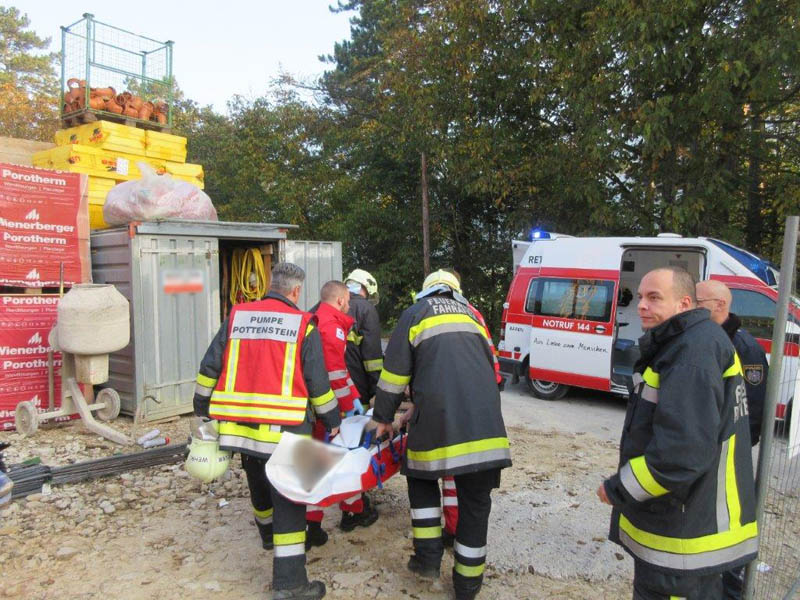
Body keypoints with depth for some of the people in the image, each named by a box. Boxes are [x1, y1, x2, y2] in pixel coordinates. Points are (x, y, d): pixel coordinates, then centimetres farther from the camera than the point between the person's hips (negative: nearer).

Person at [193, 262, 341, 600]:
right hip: (283, 430, -5)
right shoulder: (303, 325, -3)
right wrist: (332, 421, 11)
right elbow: (318, 382, -2)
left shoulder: (236, 317, 7)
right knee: (289, 501, 3)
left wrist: (202, 408, 21)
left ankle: (268, 534, 53)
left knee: (259, 484, 27)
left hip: (238, 425, 5)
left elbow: (209, 368, 9)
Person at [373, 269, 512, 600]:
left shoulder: (415, 314, 13)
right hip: (485, 420, 3)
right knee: (476, 499, 12)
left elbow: (395, 371, 8)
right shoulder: (471, 315, 25)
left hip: (437, 417, -3)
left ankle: (428, 555, 20)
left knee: (421, 475, 22)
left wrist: (384, 417, 19)